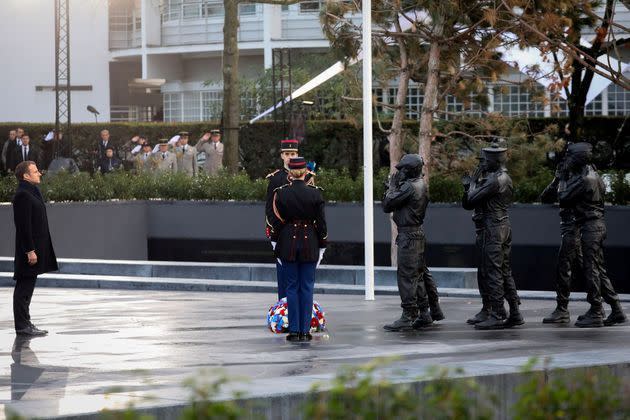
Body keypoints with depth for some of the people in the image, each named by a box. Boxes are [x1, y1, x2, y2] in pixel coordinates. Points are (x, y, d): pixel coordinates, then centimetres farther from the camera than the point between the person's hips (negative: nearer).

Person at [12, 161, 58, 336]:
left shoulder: (32, 192, 16)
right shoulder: (23, 194, -16)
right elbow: (24, 225, -20)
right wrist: (30, 250, -22)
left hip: (36, 247, 10)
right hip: (29, 250, -10)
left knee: (27, 287, 13)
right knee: (24, 287, -6)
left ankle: (25, 323, 17)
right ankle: (22, 325, -4)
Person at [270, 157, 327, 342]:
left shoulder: (280, 193, -5)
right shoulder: (315, 193, -5)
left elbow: (277, 221, -1)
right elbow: (321, 222, -1)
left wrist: (276, 244, 9)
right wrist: (322, 247, 8)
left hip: (288, 244, 0)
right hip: (309, 244, 0)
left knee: (292, 287, 6)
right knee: (307, 288, 5)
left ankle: (294, 330, 4)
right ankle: (305, 331, 4)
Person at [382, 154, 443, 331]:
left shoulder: (409, 187, -18)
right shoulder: (421, 185, 12)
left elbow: (387, 205, -14)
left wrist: (392, 186, -4)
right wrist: (396, 186, 10)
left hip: (408, 236, -10)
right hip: (418, 233, 10)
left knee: (406, 276, -9)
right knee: (417, 275, 15)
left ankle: (407, 317, -10)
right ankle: (424, 314, 19)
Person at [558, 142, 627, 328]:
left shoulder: (584, 180, -17)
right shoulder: (594, 175, 13)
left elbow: (564, 199, -15)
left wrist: (560, 191, 6)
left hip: (590, 227, -10)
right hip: (598, 224, 10)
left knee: (591, 270, -5)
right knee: (599, 270, 13)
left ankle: (595, 314, -2)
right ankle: (617, 310, 13)